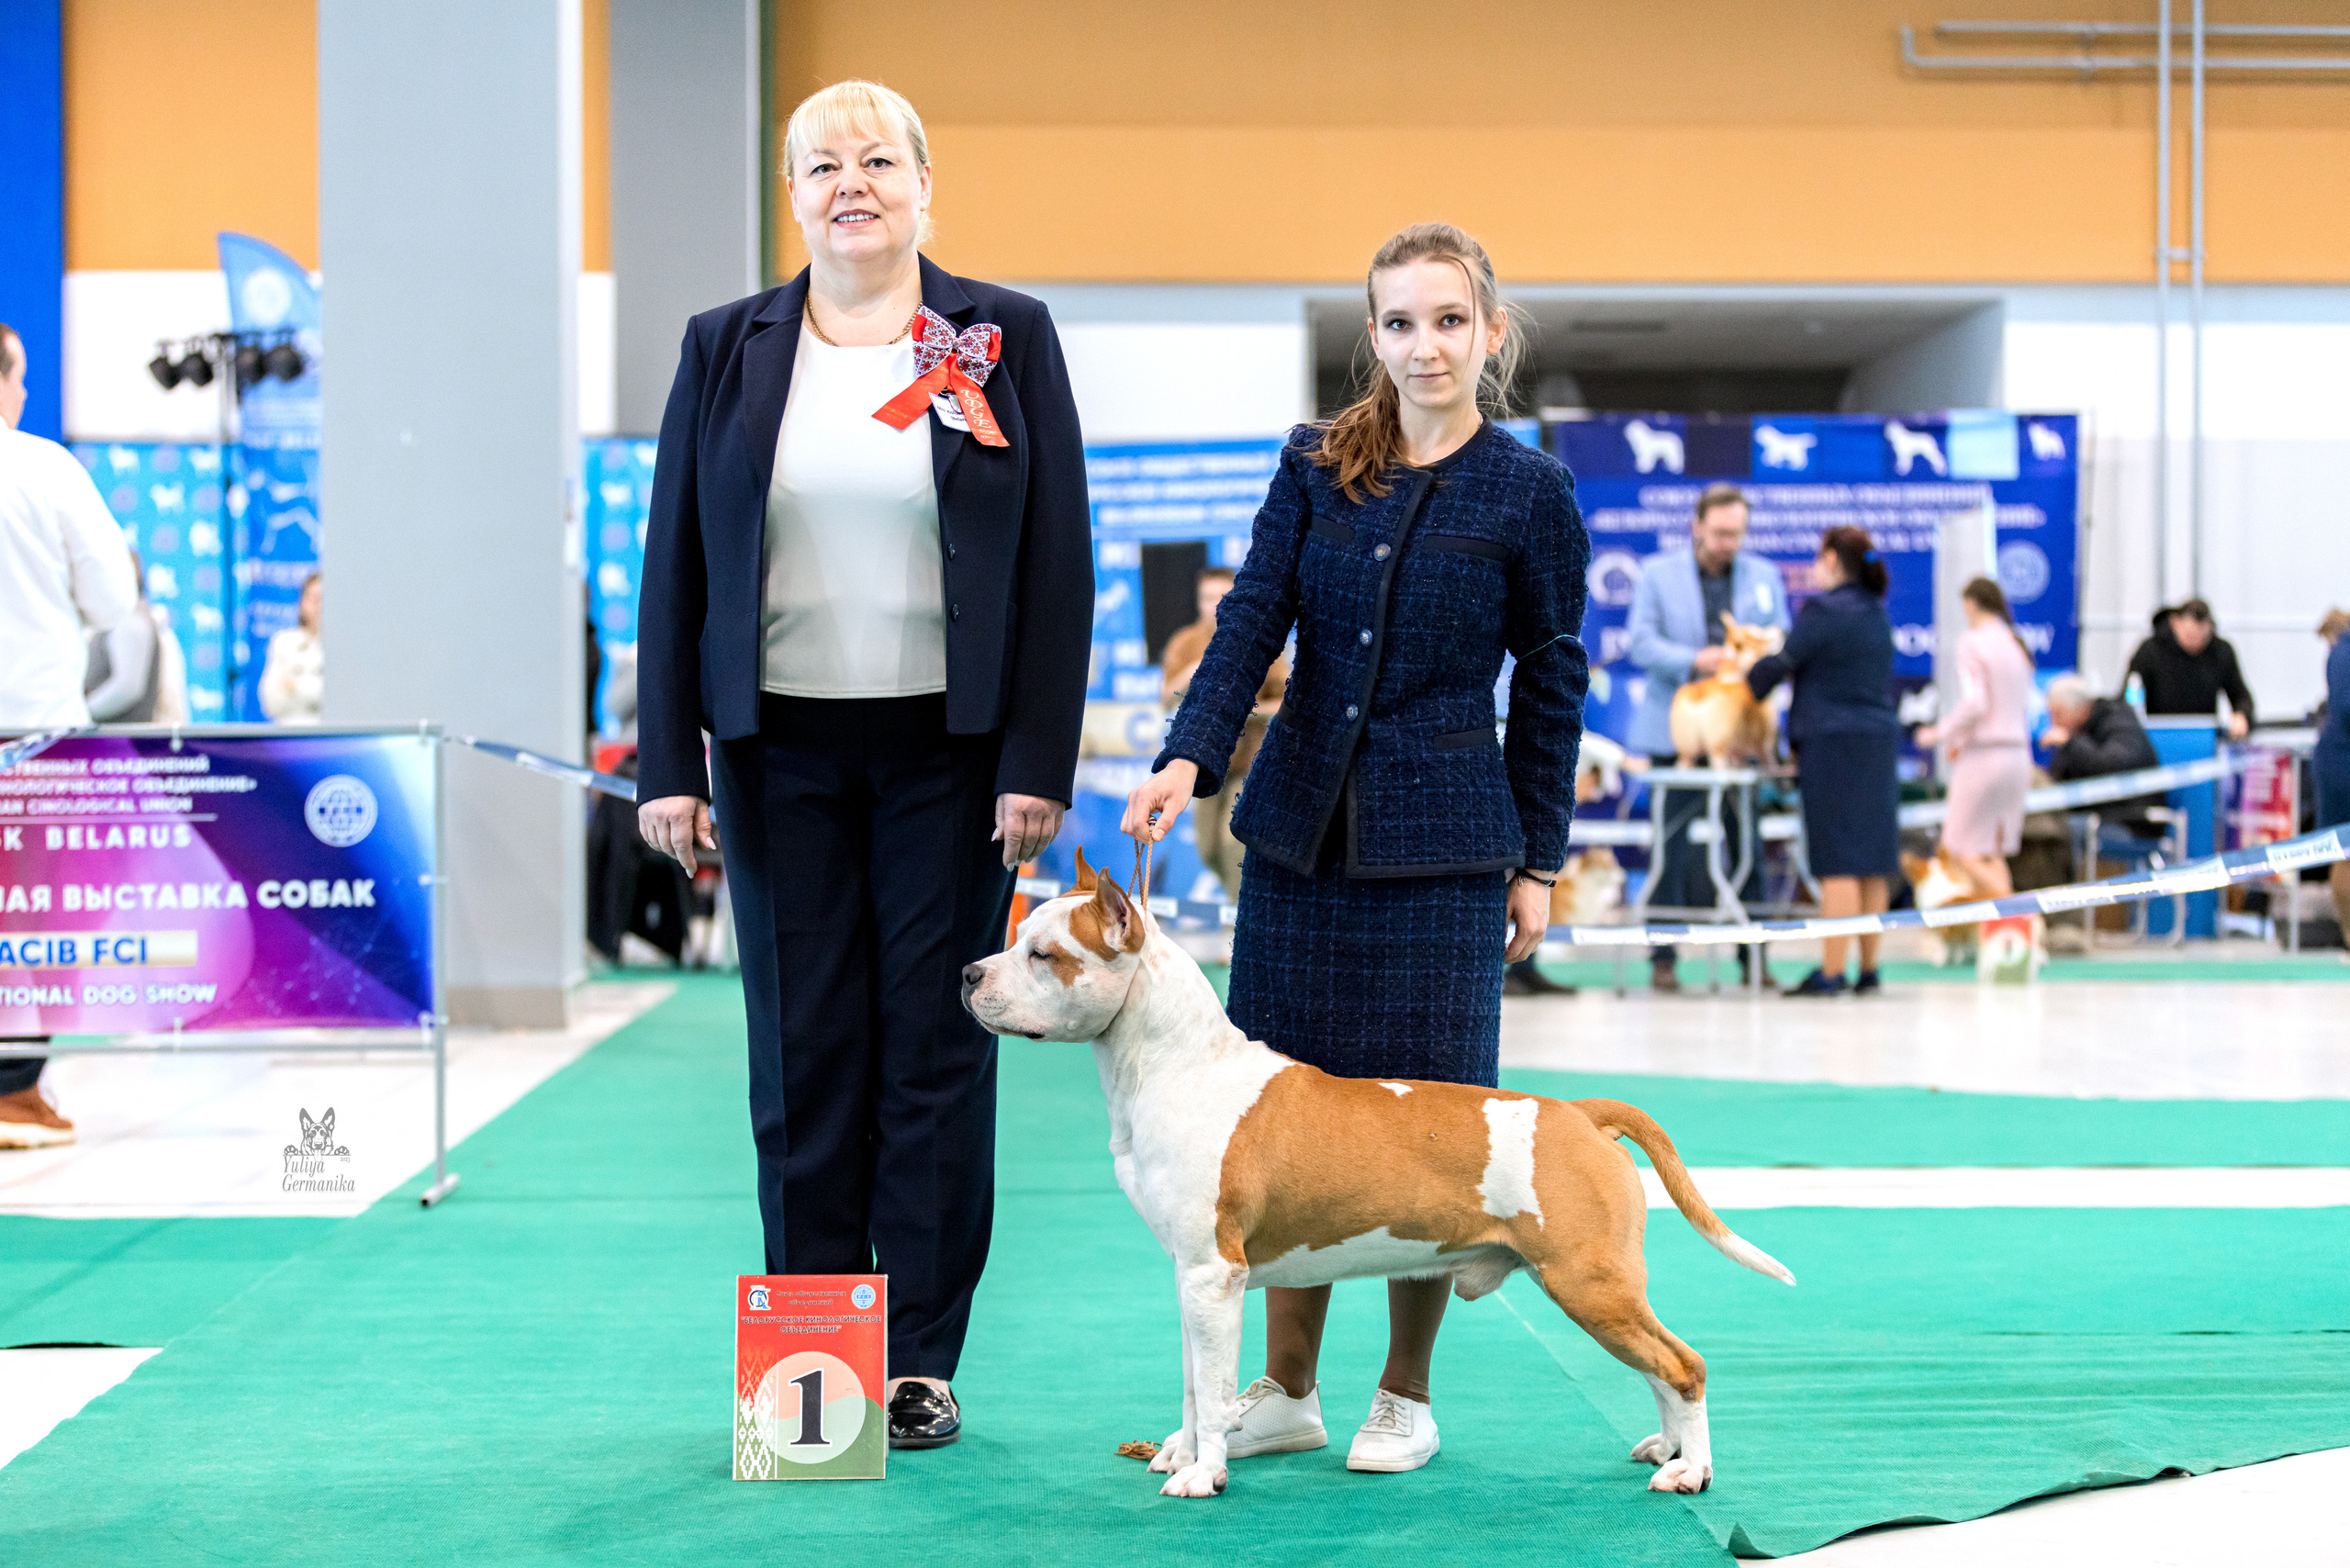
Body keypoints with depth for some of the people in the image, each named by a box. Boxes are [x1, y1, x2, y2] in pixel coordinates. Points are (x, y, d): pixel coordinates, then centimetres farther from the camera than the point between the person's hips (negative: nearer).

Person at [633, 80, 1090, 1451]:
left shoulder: (1007, 339, 3)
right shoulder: (727, 349, 8)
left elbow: (1059, 563, -1)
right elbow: (673, 565, 7)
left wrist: (1040, 763, -8)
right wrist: (668, 764, 0)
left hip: (949, 751, -1)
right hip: (781, 749, 2)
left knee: (938, 1046, 2)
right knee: (803, 1054, 4)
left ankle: (921, 1360, 11)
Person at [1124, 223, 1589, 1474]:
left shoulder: (1529, 495, -2)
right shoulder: (1315, 465, 5)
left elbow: (1551, 684, 3)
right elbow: (1250, 621, -2)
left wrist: (1539, 861, 3)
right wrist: (1188, 761, -18)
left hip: (1442, 841, -3)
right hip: (1301, 827, 3)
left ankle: (1406, 1395, 15)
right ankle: (1286, 1388, 17)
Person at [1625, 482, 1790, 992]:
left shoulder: (1765, 576, 11)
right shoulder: (1657, 573, 4)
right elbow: (1640, 642, -5)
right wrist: (1693, 661, -21)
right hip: (1677, 730, -2)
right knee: (1673, 843, 1)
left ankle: (1752, 953, 7)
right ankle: (1662, 955, 6)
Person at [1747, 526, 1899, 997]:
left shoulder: (1824, 612, -10)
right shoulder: (1877, 616, 15)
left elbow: (1779, 665, -9)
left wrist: (1745, 686, 10)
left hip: (1834, 745, -8)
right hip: (1880, 743, 8)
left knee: (1838, 864, -9)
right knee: (1872, 863, 8)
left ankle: (1831, 972, -10)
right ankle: (1868, 968, 12)